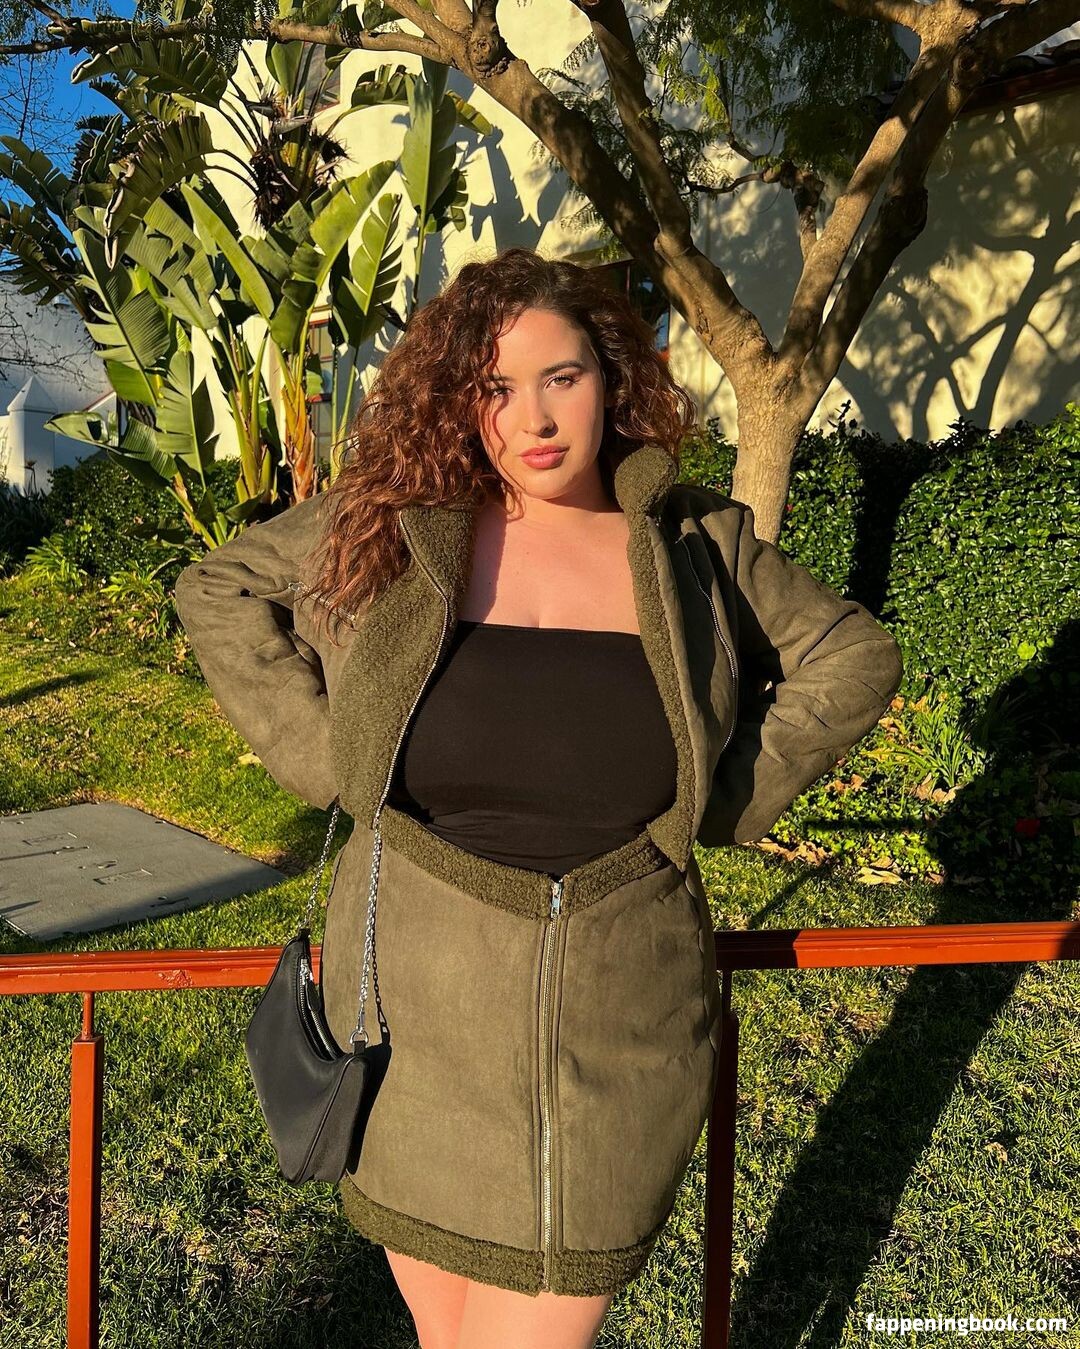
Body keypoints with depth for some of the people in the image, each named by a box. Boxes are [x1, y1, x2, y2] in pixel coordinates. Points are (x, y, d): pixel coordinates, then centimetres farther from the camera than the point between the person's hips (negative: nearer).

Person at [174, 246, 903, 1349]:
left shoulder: (696, 546, -1)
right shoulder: (393, 524, -3)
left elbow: (853, 661, 10)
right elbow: (215, 590, 9)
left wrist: (728, 802, 1)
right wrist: (316, 753, 0)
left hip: (614, 1037, -1)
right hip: (418, 1018, 1)